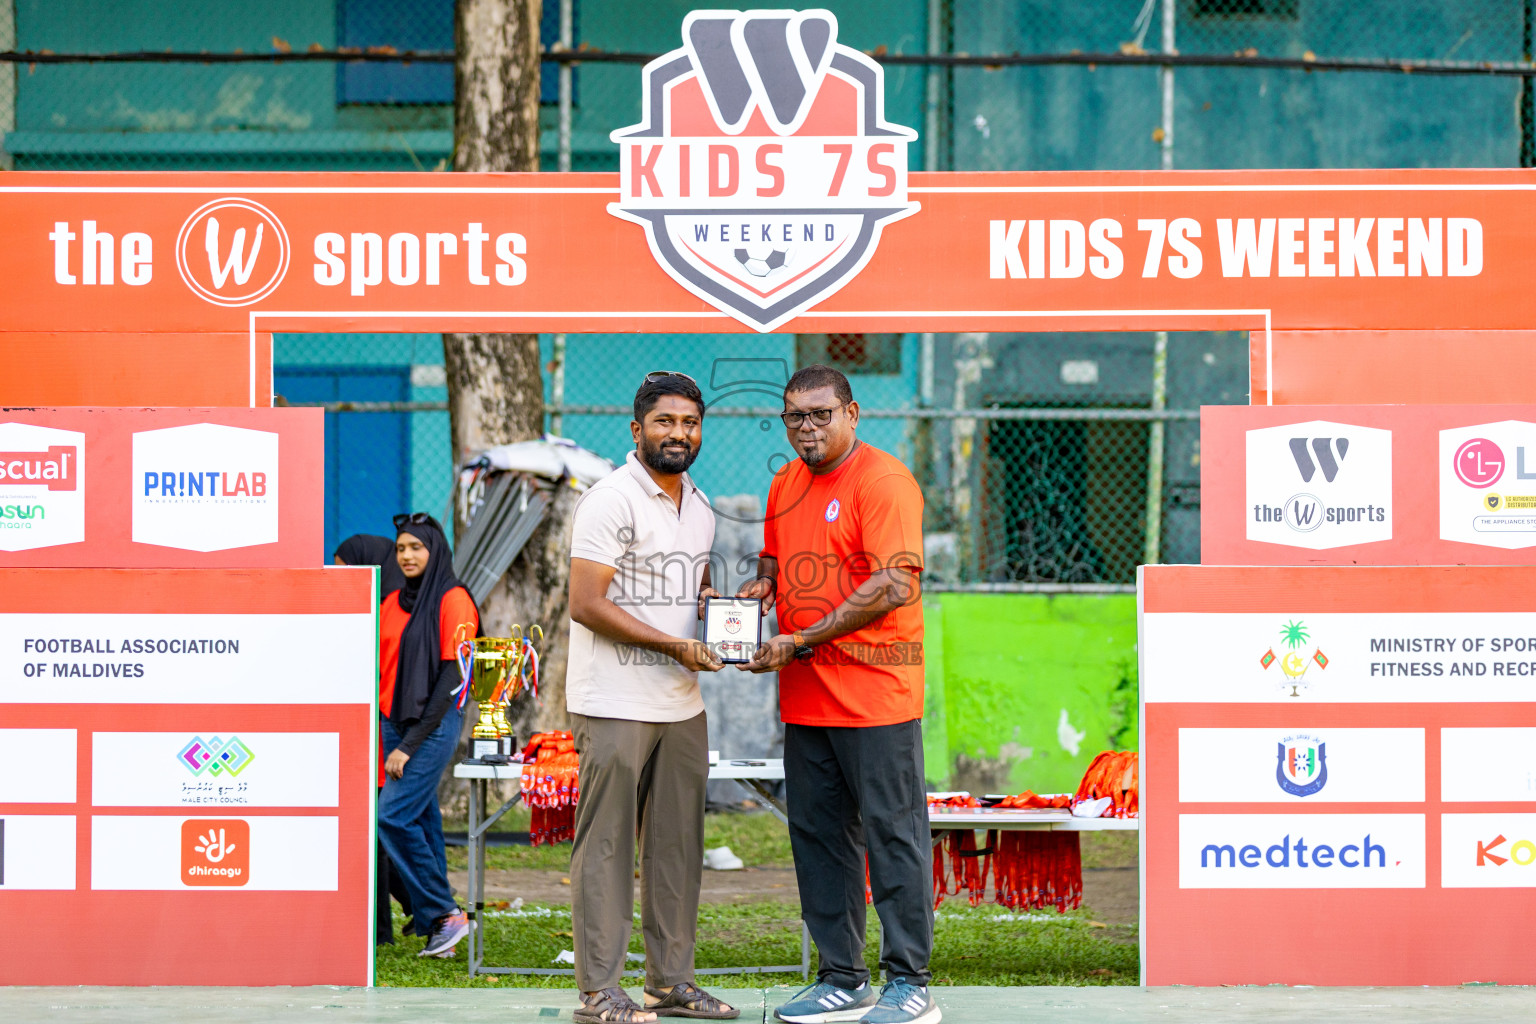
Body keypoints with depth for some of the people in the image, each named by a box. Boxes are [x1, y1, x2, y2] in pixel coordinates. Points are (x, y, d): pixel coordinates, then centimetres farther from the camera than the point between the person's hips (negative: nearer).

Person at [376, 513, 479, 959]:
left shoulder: (453, 600, -7)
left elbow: (450, 676, -12)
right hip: (393, 722, 7)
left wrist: (410, 745, -15)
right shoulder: (392, 604, 15)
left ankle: (444, 913, -8)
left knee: (394, 817, -16)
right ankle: (437, 929, 6)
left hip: (434, 723, -7)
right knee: (421, 821, 4)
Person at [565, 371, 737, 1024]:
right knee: (606, 846, -4)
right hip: (615, 705, -8)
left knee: (677, 845, 11)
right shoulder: (611, 501, -11)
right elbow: (587, 605, -16)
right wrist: (674, 645, -17)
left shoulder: (699, 507, 15)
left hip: (682, 703, 8)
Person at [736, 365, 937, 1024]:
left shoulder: (883, 481, -10)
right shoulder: (785, 485, 15)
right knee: (819, 836, 10)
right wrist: (761, 586, 3)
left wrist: (800, 642, -18)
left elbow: (893, 585, -17)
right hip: (804, 699, 8)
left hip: (874, 693, -8)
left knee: (893, 834, -3)